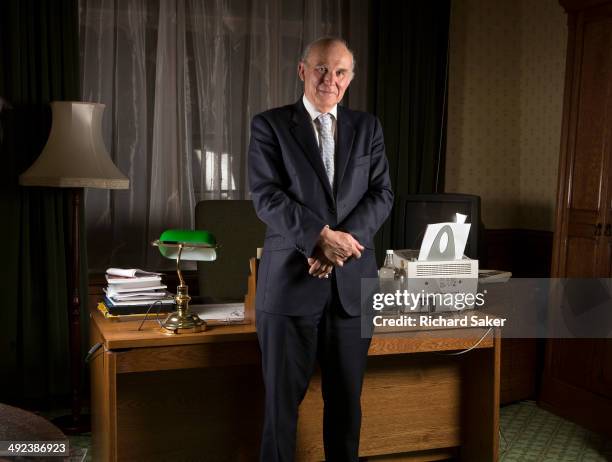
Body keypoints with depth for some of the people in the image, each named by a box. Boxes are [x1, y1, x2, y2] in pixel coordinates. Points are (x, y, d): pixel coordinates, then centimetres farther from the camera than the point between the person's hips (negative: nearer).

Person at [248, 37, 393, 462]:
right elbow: (266, 195, -8)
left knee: (347, 399, 12)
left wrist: (341, 241, -12)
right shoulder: (270, 125, 2)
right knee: (282, 399, 5)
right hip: (291, 279, -3)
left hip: (353, 281, 3)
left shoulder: (367, 128, 12)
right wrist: (321, 235, -19)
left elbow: (382, 194, 4)